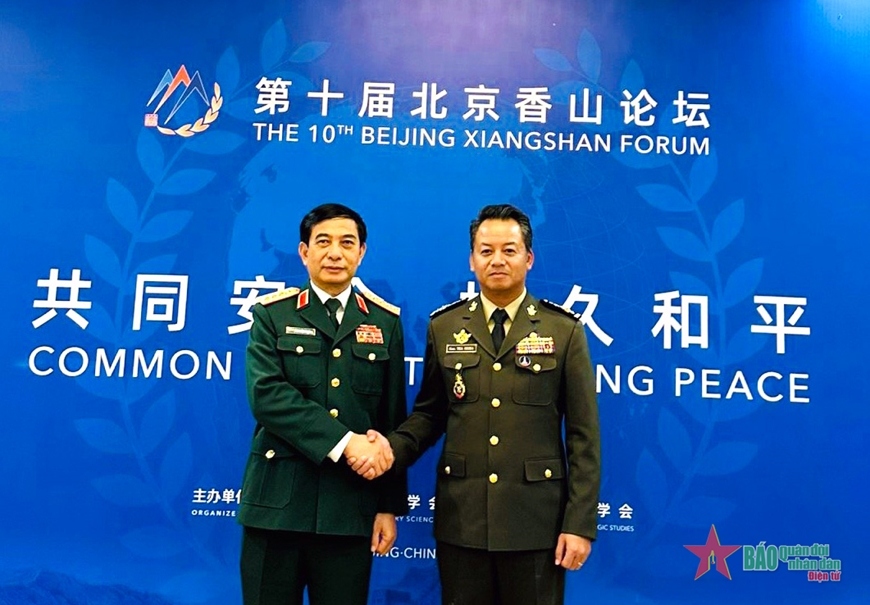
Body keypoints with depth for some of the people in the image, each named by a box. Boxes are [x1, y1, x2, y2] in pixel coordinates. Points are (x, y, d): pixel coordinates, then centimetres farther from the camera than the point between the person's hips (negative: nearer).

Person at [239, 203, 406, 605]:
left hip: (350, 507, 1)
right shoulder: (272, 314, 3)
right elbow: (267, 395, -12)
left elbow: (393, 420, 6)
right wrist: (344, 442, -19)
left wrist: (390, 505, 3)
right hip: (278, 502, -1)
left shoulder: (385, 321, 7)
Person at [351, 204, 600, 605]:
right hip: (461, 519, 2)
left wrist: (580, 523, -6)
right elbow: (429, 412, 10)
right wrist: (393, 448, -9)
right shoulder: (443, 327, 5)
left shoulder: (564, 330, -2)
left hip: (536, 521, -1)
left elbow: (583, 436, -3)